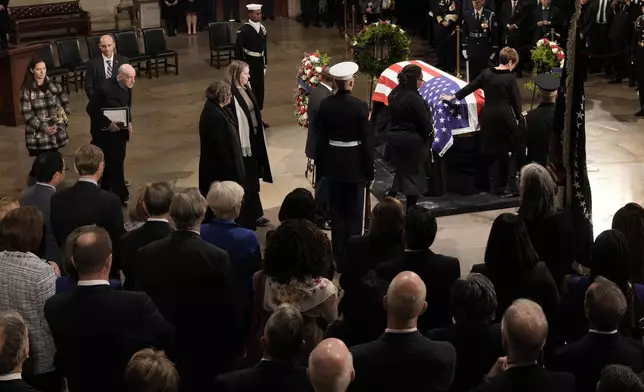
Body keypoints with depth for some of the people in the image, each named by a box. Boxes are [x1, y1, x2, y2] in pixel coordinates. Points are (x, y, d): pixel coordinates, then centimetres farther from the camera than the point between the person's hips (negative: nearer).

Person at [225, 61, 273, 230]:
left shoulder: (246, 90, 6)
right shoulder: (231, 96, -21)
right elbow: (233, 123, -21)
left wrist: (260, 138, 17)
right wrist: (241, 145, -19)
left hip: (254, 139, 9)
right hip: (242, 142, -9)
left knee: (252, 179, 19)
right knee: (244, 182, 2)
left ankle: (255, 214, 32)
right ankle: (245, 219, 14)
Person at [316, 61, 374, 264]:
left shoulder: (325, 104, -4)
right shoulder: (360, 106, -16)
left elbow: (321, 137, 2)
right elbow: (367, 140, -13)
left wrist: (321, 165, 12)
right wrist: (369, 170, -3)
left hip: (332, 163, 4)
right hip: (354, 164, -4)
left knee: (336, 211, 12)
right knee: (354, 213, 6)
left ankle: (339, 257, 18)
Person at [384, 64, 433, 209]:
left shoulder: (394, 94, 3)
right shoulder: (414, 98, -22)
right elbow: (424, 121, -15)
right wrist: (430, 134, 2)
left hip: (394, 136, 7)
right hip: (412, 140, -7)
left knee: (401, 169, 22)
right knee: (414, 172, 6)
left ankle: (390, 198, 18)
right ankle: (411, 206, 12)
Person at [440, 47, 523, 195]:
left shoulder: (486, 73, 3)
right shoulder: (510, 78, -10)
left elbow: (470, 87, 9)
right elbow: (516, 100, -5)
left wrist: (452, 97, 19)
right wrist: (519, 117, 11)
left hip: (488, 116, 5)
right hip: (504, 117, -5)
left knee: (491, 151, 13)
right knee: (504, 151, 5)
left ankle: (494, 186, 16)